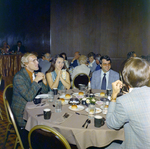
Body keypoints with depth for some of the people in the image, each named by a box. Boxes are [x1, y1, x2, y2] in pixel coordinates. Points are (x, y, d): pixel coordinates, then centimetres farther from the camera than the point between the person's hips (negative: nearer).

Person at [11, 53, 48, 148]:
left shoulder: (35, 74, 5)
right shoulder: (19, 77, -18)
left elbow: (44, 92, 8)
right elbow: (29, 97, -24)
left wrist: (44, 80, -10)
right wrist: (36, 81, -28)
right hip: (22, 112, -7)